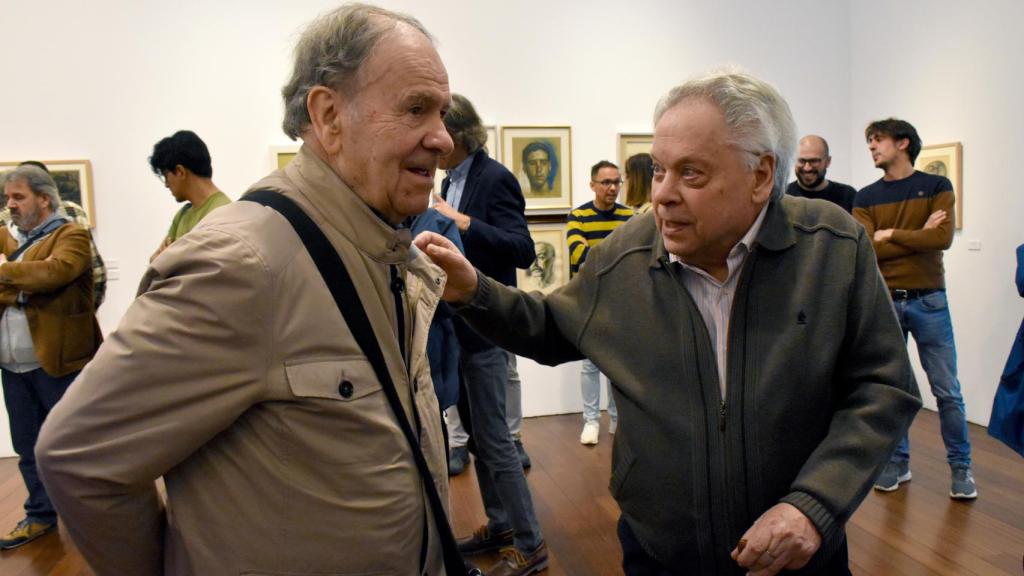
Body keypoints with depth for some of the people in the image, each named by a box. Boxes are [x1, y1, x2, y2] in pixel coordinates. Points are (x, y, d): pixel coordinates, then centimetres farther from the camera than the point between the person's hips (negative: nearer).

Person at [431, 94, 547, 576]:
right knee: (474, 434, 16)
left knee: (494, 438, -2)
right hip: (456, 325, 9)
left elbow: (522, 250, -22)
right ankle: (499, 526, 32)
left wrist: (464, 223, -29)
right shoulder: (452, 180, 12)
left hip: (485, 328, -9)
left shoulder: (495, 179, -14)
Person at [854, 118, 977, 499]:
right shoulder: (866, 197, 6)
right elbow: (866, 249, -8)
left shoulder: (937, 187, 3)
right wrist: (919, 234, -9)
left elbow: (943, 238, -12)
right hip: (884, 303, 2)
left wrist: (890, 234, -9)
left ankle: (960, 466, 18)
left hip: (929, 301, -1)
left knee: (947, 390, 3)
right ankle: (897, 462, 21)